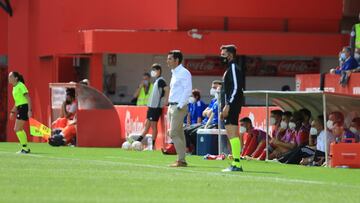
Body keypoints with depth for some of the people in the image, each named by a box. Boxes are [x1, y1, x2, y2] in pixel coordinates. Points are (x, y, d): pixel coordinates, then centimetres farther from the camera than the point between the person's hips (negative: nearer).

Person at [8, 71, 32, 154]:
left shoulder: (20, 86, -13)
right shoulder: (14, 87, 14)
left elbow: (28, 98, -17)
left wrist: (29, 110, -23)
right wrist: (13, 111, 23)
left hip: (24, 108, -10)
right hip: (20, 109, 10)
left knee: (17, 129, -10)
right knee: (19, 129, 15)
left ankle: (25, 148, -4)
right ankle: (25, 148, 23)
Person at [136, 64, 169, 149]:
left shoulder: (160, 80, -11)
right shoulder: (156, 81, 17)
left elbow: (167, 90, -24)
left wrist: (164, 102, -20)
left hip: (156, 107, -9)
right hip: (151, 106, 9)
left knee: (153, 125, -6)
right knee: (147, 125, 9)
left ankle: (152, 145, -3)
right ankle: (138, 142, 10)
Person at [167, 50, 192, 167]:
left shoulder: (184, 73, -10)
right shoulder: (174, 73, 18)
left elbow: (188, 90, -17)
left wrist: (180, 106, -21)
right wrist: (170, 107, 16)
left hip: (179, 107, -9)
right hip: (172, 106, 9)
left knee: (174, 134, -13)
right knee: (178, 134, 8)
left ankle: (181, 160, -12)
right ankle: (181, 160, 10)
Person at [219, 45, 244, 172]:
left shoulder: (233, 68, -10)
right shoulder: (229, 69, 20)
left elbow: (236, 88, -19)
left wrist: (228, 106, -22)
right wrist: (225, 108, 21)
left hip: (233, 104, -11)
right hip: (231, 105, 11)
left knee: (233, 134, -13)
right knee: (231, 134, 11)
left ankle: (237, 164, -17)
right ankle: (235, 164, 13)